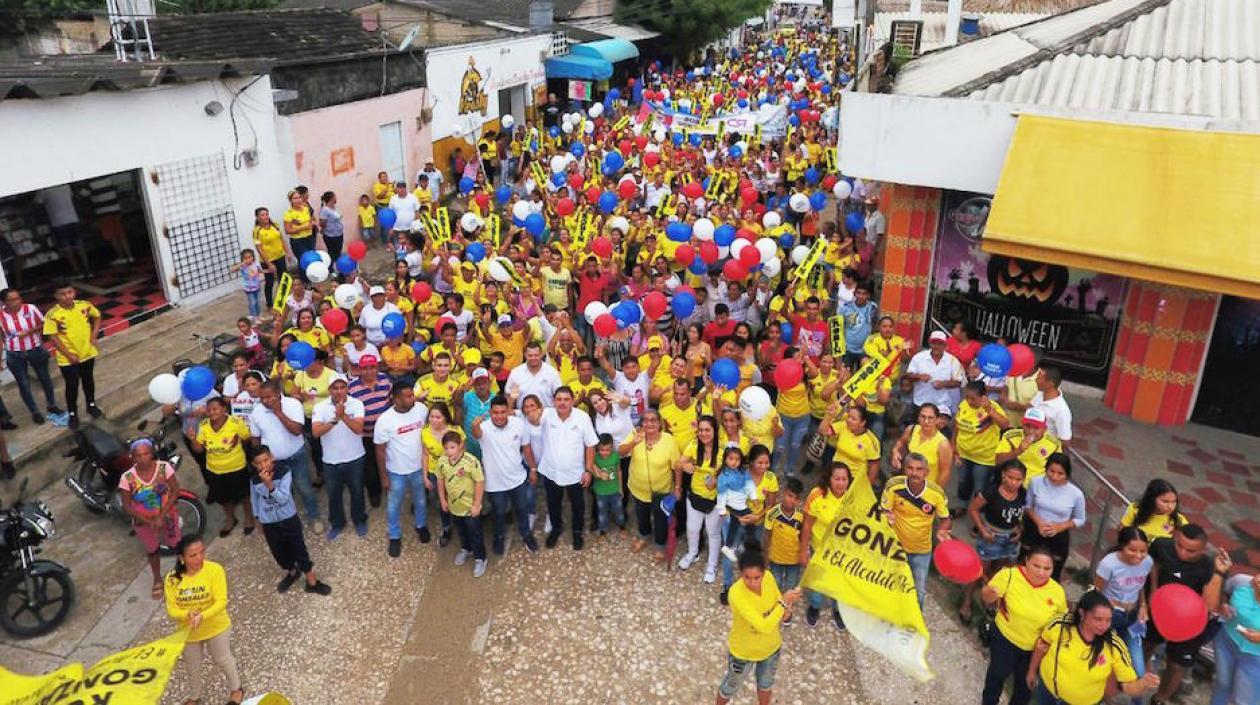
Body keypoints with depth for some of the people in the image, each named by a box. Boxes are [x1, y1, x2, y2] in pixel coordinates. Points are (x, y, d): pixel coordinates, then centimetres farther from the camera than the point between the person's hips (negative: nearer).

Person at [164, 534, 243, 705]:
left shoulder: (214, 570, -25)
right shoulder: (172, 579, -17)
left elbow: (221, 601, -26)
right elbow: (171, 609, -14)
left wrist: (202, 616, -41)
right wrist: (187, 614, -33)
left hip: (216, 627, -2)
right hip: (188, 631, 3)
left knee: (223, 660, 19)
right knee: (192, 667, 24)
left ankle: (235, 688, 47)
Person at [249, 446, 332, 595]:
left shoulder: (284, 473, -19)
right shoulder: (254, 480, -9)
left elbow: (283, 498, -26)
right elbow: (255, 501, 7)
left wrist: (269, 484, -39)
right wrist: (259, 522, 14)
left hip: (289, 520, -3)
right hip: (269, 525, 3)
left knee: (299, 551, 5)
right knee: (280, 553, 20)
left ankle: (312, 582, 17)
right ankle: (291, 573, 47)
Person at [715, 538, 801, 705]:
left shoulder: (769, 577, -22)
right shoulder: (736, 593, -39)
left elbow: (778, 601, -3)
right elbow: (764, 626, -40)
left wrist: (786, 612, -24)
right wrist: (784, 602, -37)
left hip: (770, 646, 4)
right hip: (743, 652, -4)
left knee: (766, 682, 32)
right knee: (731, 685, 25)